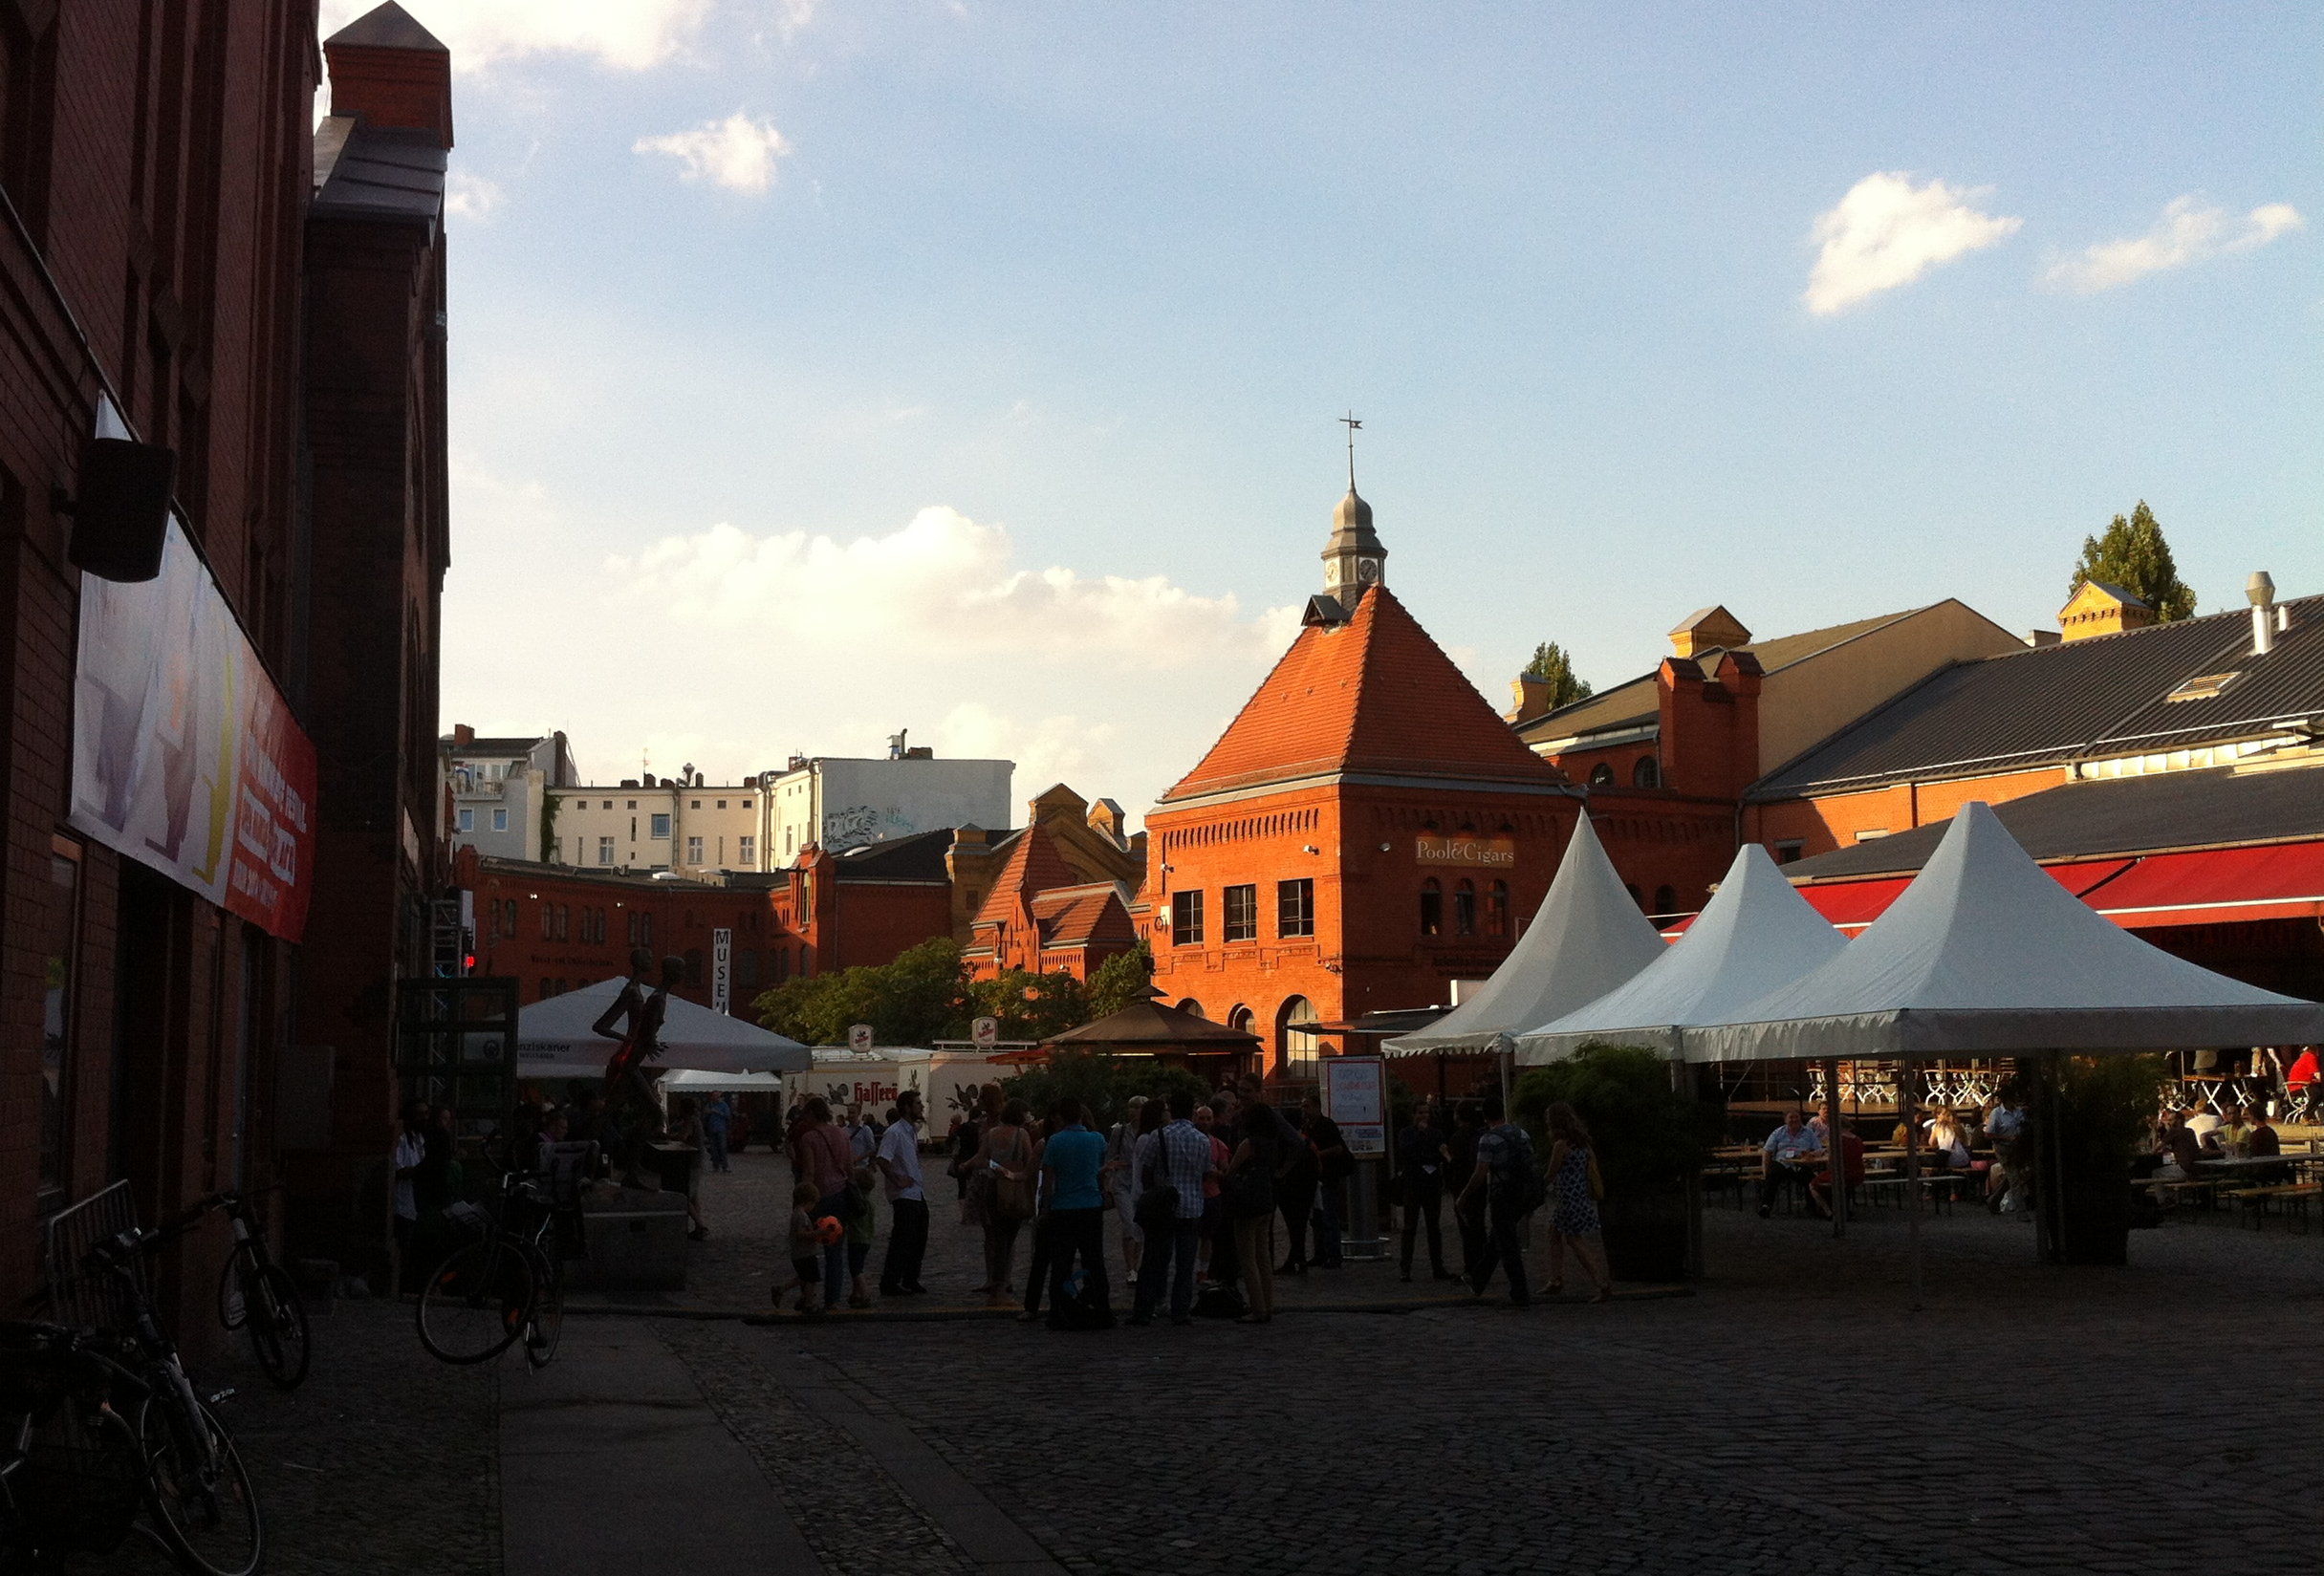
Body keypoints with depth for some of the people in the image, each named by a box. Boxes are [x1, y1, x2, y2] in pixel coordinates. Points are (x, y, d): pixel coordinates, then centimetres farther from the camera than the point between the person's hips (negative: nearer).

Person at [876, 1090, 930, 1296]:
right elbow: (883, 1161, -24)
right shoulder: (894, 1132, -15)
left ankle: (910, 1280, 23)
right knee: (901, 1240, -7)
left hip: (918, 1193, 9)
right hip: (903, 1195, -9)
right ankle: (889, 1283, -1)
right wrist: (898, 1182, -22)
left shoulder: (913, 1130, 14)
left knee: (919, 1240, 12)